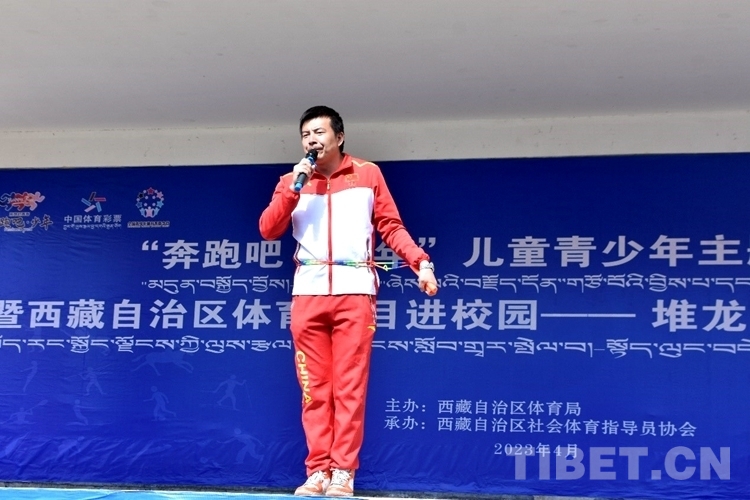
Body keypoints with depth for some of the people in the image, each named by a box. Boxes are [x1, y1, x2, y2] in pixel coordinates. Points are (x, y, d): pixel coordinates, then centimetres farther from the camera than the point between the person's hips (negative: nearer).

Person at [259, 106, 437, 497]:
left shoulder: (368, 174, 12)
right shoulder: (292, 181, 17)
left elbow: (391, 226, 8)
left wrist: (421, 263, -5)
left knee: (349, 385, -5)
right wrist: (294, 187, -3)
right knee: (314, 387, 1)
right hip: (308, 292, 2)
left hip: (354, 290, -2)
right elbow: (268, 230, 6)